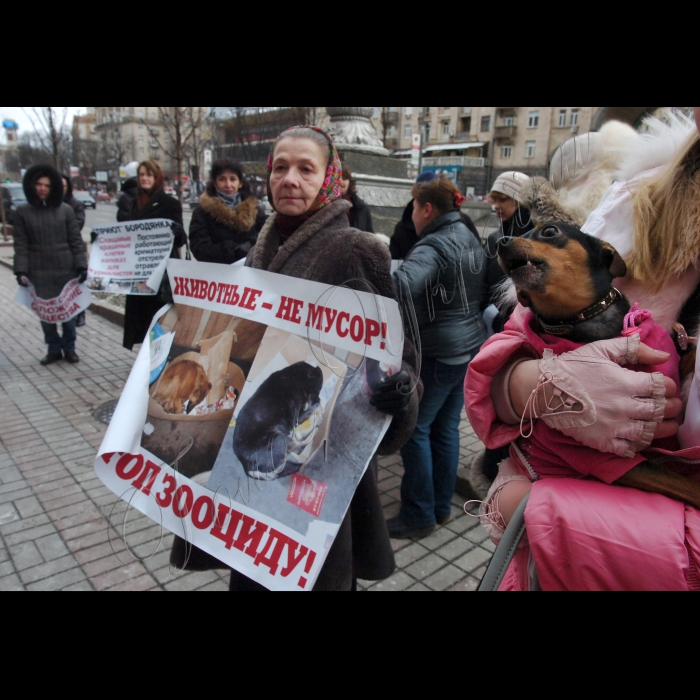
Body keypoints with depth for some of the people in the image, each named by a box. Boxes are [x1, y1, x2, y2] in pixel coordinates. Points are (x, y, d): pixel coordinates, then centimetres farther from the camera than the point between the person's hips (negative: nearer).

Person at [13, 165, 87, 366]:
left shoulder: (65, 210, 3)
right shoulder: (23, 212, 4)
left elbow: (76, 240, 2)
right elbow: (21, 245, 3)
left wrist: (81, 266, -5)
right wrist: (21, 271, -6)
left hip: (66, 270, 0)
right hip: (39, 272, 1)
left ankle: (69, 348, 22)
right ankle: (54, 349, 17)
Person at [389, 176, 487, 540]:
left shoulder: (433, 246, -17)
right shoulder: (470, 238, 12)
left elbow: (404, 284, -39)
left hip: (438, 353, -9)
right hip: (471, 345, 9)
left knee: (415, 429, 2)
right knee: (446, 427, 16)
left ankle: (418, 516, 11)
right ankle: (441, 506, 27)